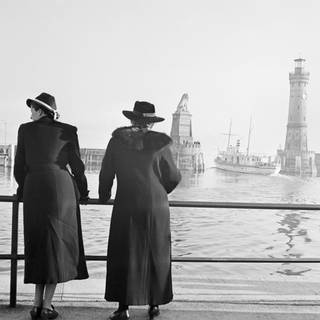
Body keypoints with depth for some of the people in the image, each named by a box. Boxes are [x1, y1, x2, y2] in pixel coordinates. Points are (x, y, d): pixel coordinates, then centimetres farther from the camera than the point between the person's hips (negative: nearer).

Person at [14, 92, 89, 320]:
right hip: (61, 188, -2)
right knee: (58, 244, 5)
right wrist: (83, 192, 16)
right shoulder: (67, 131, 5)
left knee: (38, 245, 13)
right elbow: (77, 165, 4)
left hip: (33, 190, 2)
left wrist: (23, 190, 24)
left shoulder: (26, 130, 8)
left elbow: (19, 166, 9)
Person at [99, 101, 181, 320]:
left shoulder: (117, 141, 0)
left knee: (124, 255, 8)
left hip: (126, 206, 0)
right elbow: (174, 177, 4)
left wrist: (104, 196, 20)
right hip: (156, 206, 0)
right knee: (156, 255, 12)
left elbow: (106, 174, 3)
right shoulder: (159, 143, -1)